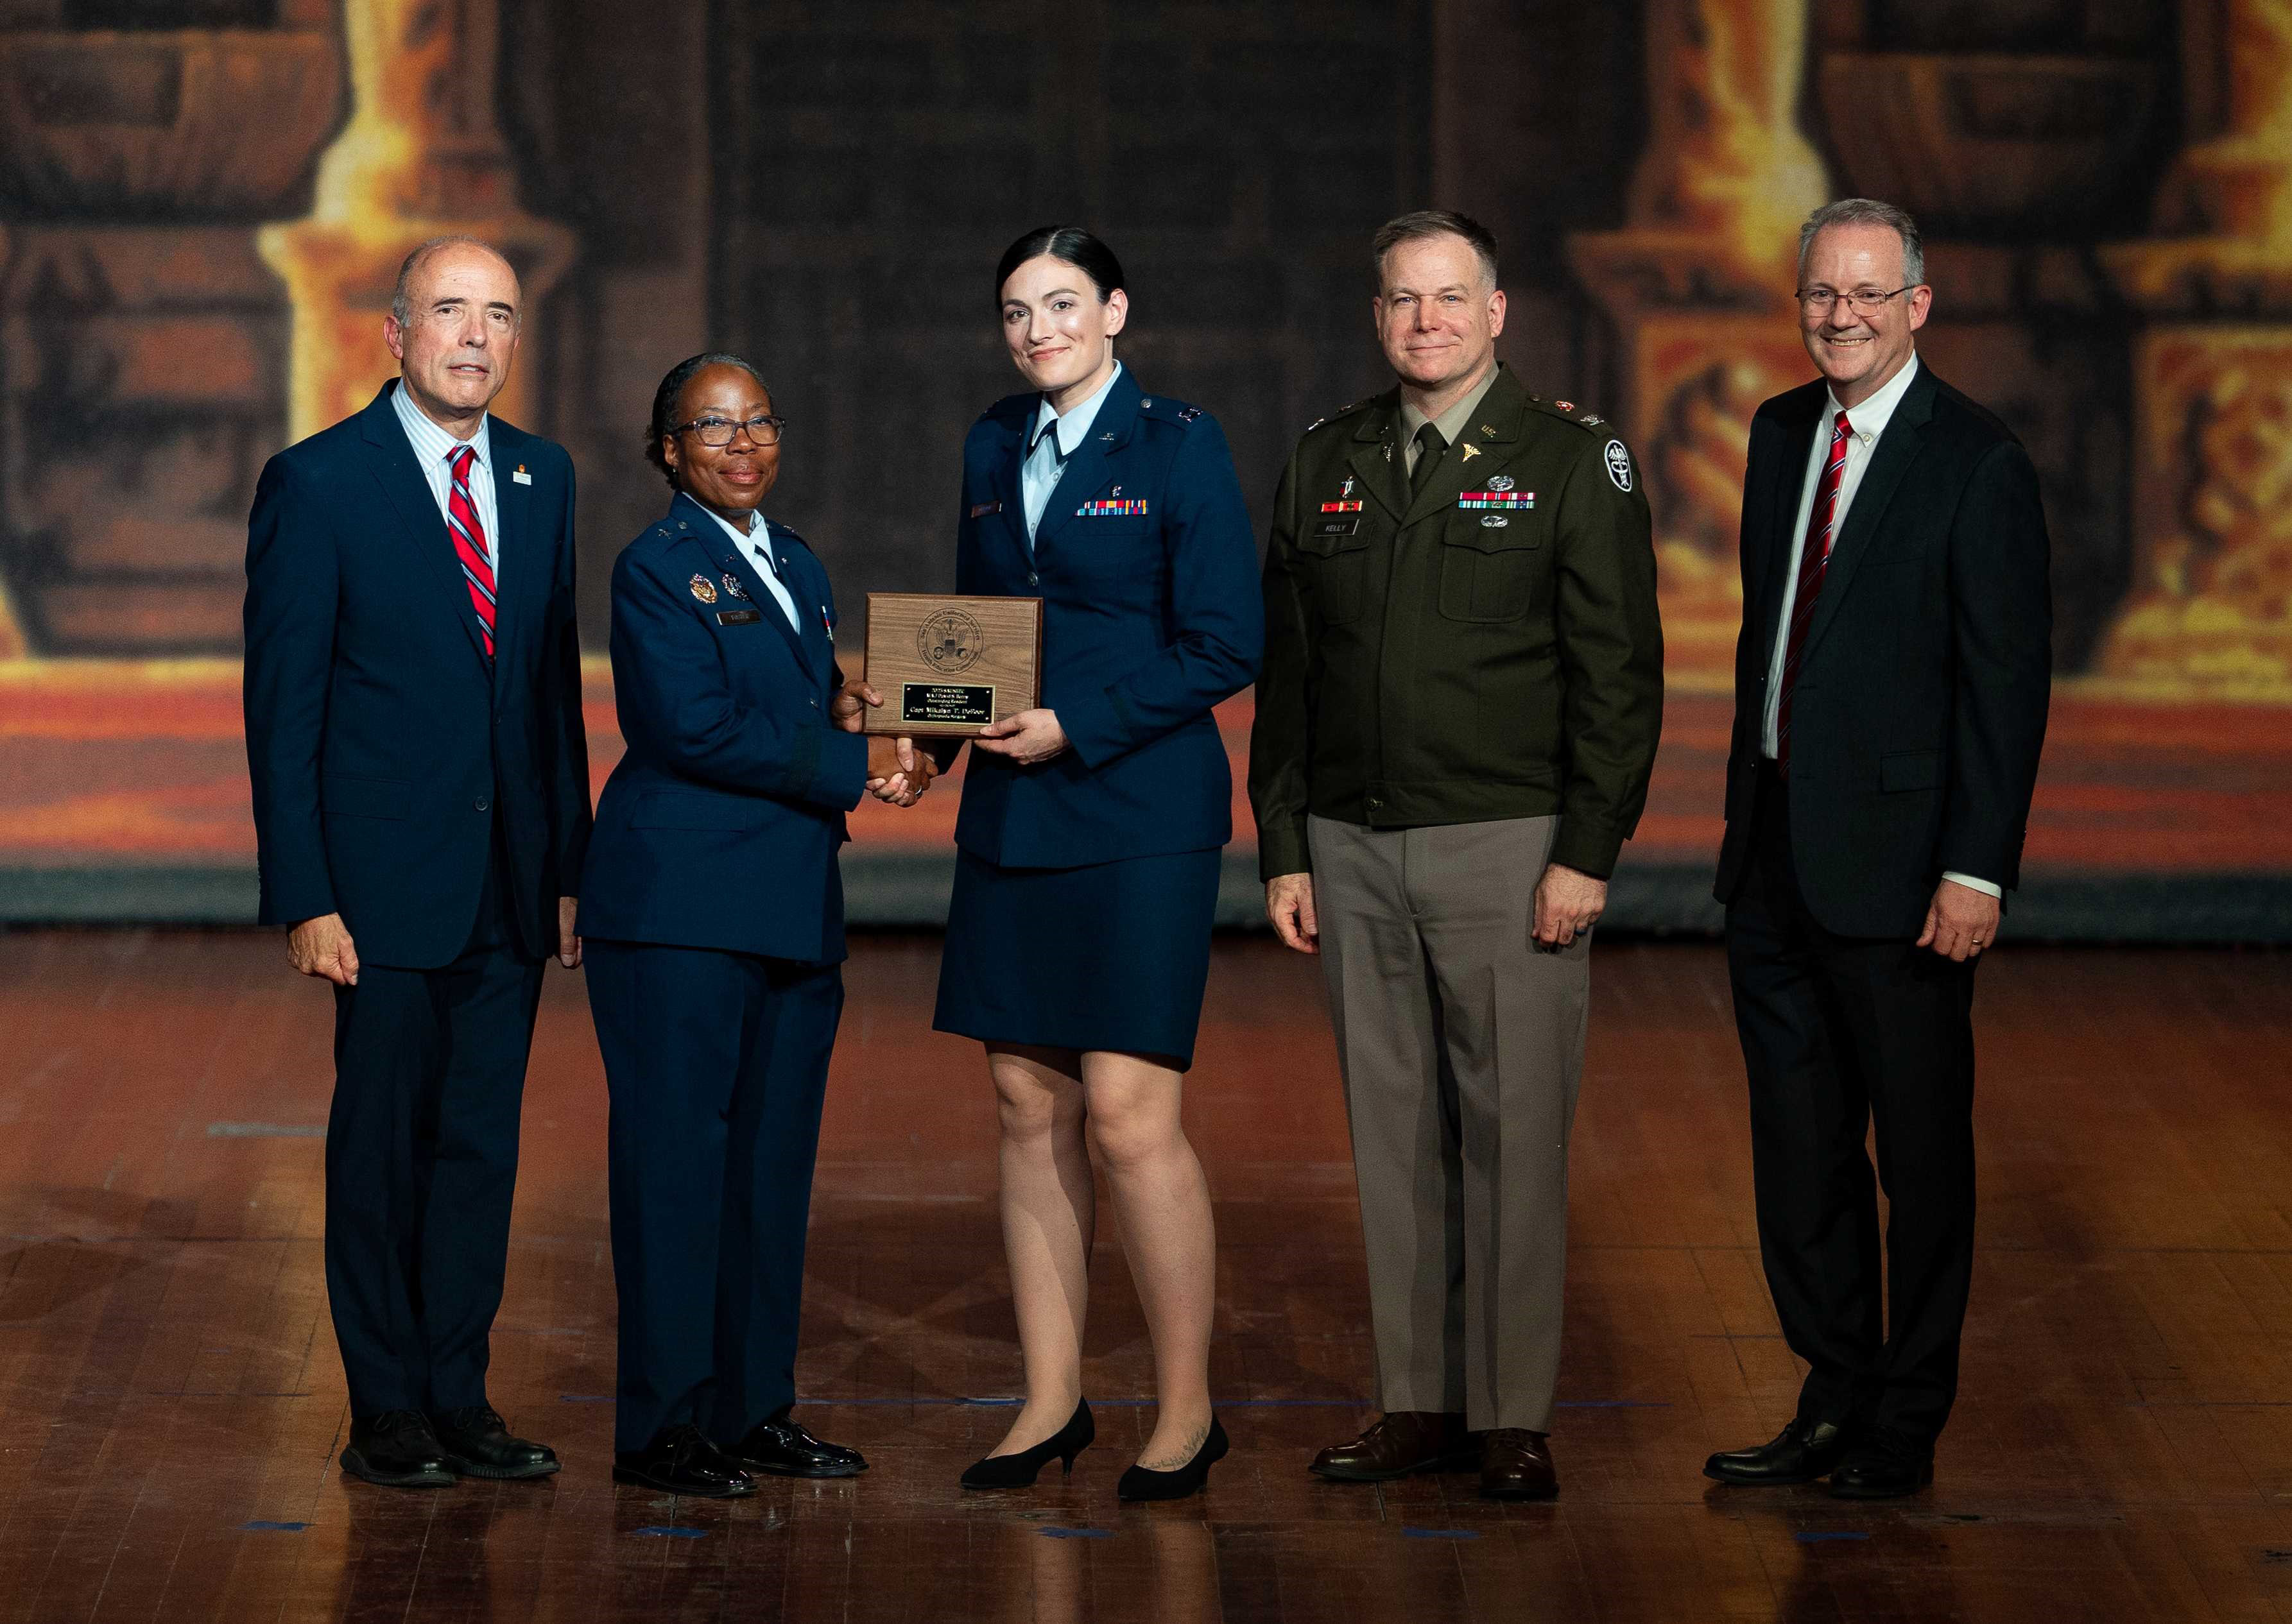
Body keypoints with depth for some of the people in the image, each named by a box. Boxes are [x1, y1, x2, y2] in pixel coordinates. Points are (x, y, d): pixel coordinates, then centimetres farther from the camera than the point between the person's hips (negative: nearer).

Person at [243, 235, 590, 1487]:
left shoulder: (541, 478, 11)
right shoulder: (317, 482, -6)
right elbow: (281, 707, -7)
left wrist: (572, 867, 10)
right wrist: (303, 899, -12)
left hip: (509, 886, 5)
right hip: (388, 885, -5)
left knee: (482, 1145, 8)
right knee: (383, 1143, 2)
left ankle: (460, 1399, 16)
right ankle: (386, 1416, 11)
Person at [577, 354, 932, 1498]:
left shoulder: (797, 567, 18)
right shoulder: (657, 568, -6)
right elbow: (696, 727, -16)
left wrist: (873, 742, -2)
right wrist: (856, 765, -13)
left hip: (791, 909, 8)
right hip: (679, 908, -8)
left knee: (775, 1156, 9)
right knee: (678, 1155, -5)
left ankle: (755, 1405, 17)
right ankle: (663, 1425, -1)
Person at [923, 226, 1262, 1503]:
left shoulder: (1179, 448, -4)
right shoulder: (992, 451, 14)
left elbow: (1224, 647, -9)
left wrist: (1075, 725, -16)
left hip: (1139, 814, -6)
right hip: (1013, 819, 6)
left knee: (1130, 1119, -10)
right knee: (1031, 1108, 6)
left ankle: (1189, 1412, 2)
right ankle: (1053, 1400, 15)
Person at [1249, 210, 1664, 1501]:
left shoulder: (1571, 460, -1)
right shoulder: (1329, 464, 12)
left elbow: (1620, 674, -5)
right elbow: (1289, 670, 14)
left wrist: (1588, 854, -11)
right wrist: (1284, 849, 8)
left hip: (1510, 849, -4)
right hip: (1356, 852, 4)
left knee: (1514, 1133, -2)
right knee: (1396, 1133, 7)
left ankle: (1515, 1415, 5)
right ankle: (1421, 1404, 14)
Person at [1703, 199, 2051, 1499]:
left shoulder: (1978, 464, -11)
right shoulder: (1783, 433, 10)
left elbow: (2008, 681, -13)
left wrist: (1977, 868, -18)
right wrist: (1746, 799, 15)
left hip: (1896, 859, -7)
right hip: (1775, 853, 7)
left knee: (1921, 1148, 5)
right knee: (1800, 1145, 12)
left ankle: (1909, 1423, 15)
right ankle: (1834, 1402, 24)